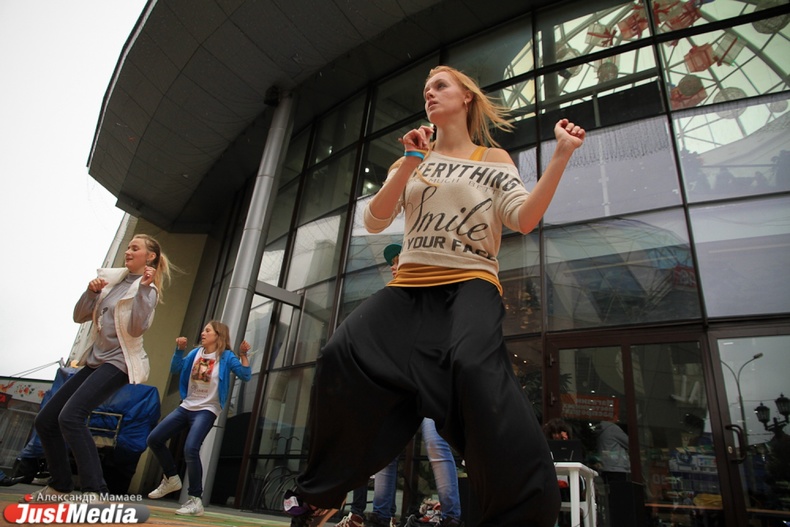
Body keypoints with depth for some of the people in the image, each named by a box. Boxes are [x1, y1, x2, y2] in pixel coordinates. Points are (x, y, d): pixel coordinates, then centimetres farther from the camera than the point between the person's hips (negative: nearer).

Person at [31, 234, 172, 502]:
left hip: (118, 362, -8)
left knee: (71, 416, -24)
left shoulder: (149, 289, -7)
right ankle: (60, 486, 23)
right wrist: (92, 291, -6)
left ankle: (94, 491, -18)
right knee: (45, 420, 8)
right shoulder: (110, 278, 13)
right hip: (94, 360, 8)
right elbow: (79, 316, 11)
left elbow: (137, 329, -22)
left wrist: (143, 288, -27)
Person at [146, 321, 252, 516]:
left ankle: (195, 501, -12)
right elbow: (175, 369, 11)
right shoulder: (196, 352, 7)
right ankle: (172, 479, 25)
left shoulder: (226, 357, -9)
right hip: (186, 407, 7)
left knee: (190, 449, -25)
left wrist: (243, 354, -30)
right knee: (154, 439, 6)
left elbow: (245, 376, -17)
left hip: (207, 411, -7)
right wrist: (179, 350, -2)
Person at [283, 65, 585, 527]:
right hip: (410, 286, 3)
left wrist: (562, 156, -11)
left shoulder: (494, 159, 13)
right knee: (341, 356, -18)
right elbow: (374, 221, 4)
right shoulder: (412, 161, 19)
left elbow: (525, 220, -2)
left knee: (474, 365, -35)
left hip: (470, 285, -2)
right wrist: (410, 162, -6)